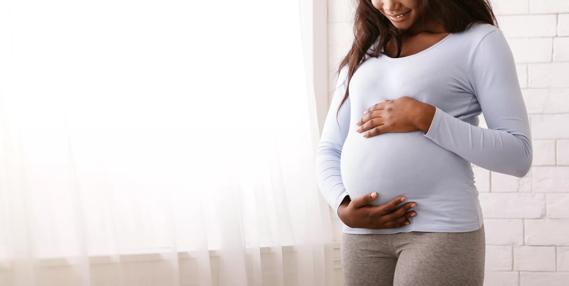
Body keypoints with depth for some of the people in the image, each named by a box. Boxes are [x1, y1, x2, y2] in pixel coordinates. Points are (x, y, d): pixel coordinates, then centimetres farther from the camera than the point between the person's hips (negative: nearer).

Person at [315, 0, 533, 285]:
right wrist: (342, 207, -4)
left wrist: (425, 118, -13)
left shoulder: (479, 41, 0)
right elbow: (328, 149, 15)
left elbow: (519, 155, -6)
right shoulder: (363, 51, 14)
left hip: (442, 229, -4)